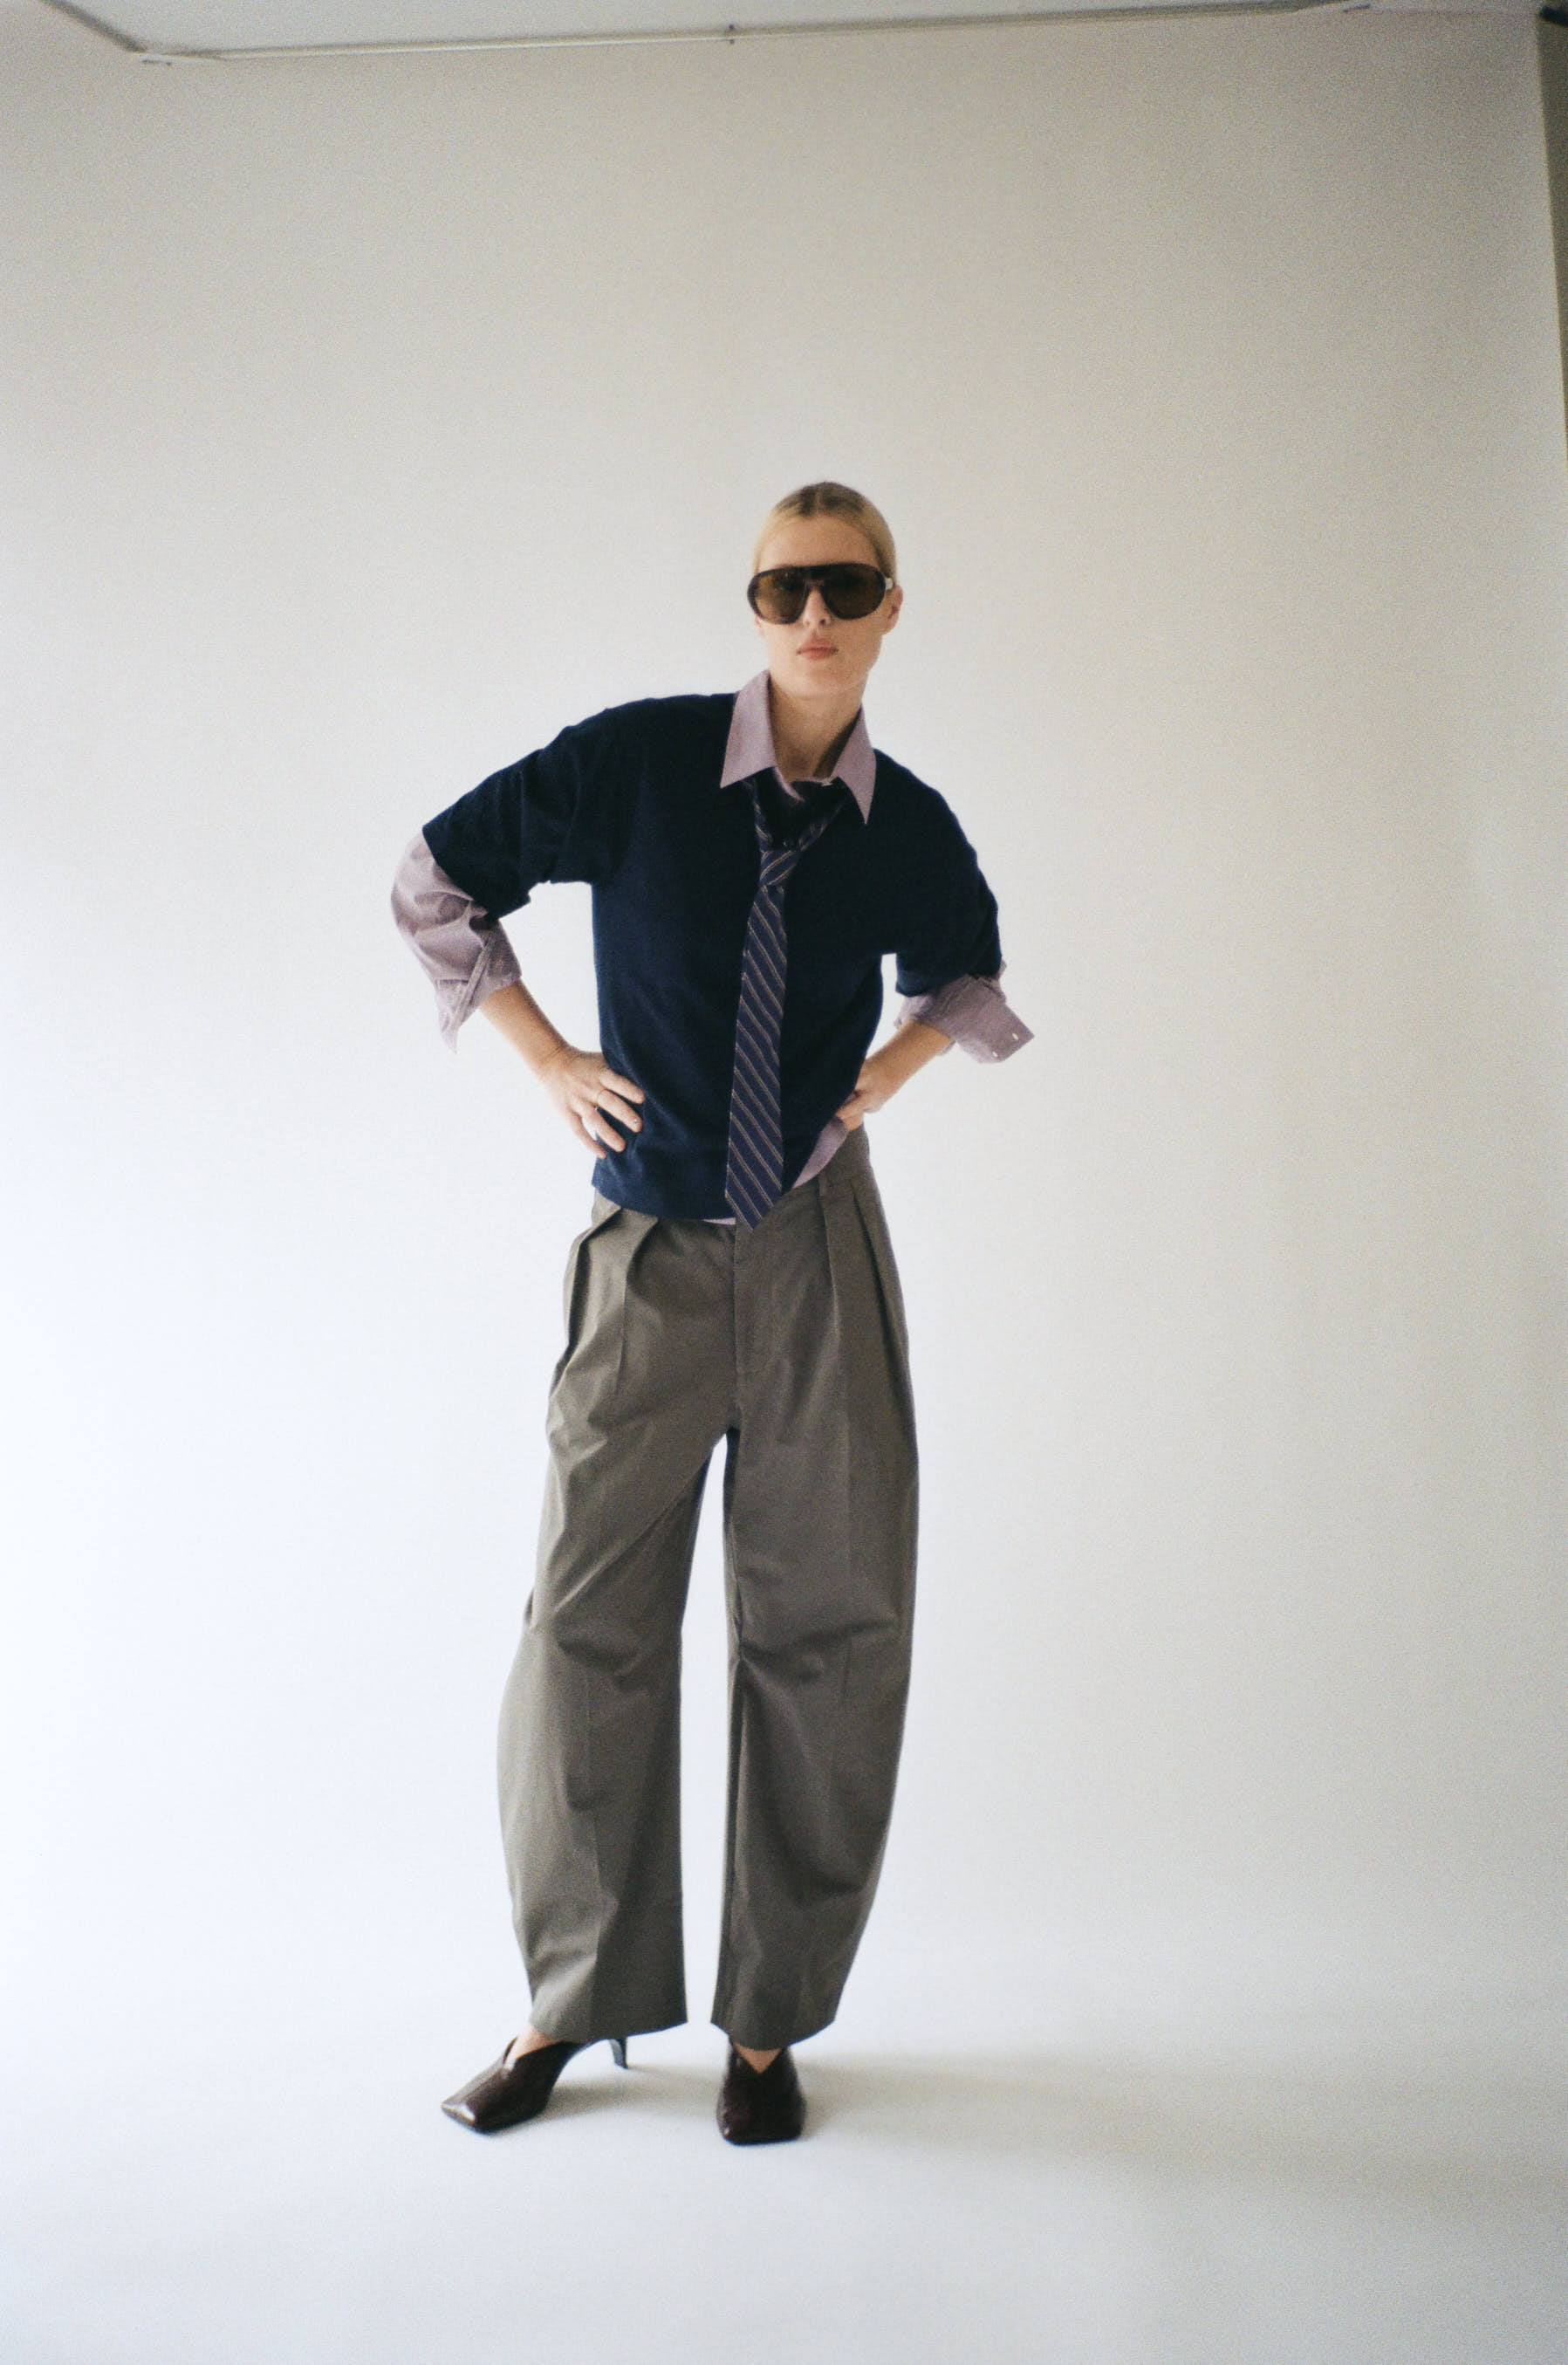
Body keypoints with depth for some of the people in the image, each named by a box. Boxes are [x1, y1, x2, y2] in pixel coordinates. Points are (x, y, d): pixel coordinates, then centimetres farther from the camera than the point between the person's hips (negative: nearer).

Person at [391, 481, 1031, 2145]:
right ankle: (575, 2004, 21)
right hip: (651, 1253, -1)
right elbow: (434, 883, 7)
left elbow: (966, 976, 25)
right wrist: (543, 1055, 2)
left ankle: (772, 2021, 19)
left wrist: (889, 1073, 7)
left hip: (821, 1248, 2)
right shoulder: (637, 761, -4)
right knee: (590, 1619, 1)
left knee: (825, 1624, 2)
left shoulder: (909, 827, 4)